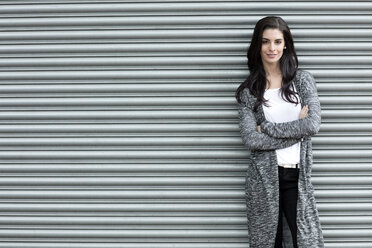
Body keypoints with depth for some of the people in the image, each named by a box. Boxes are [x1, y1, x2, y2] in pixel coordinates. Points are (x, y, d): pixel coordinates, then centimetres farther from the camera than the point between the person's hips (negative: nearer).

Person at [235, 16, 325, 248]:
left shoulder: (303, 79, 3)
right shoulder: (248, 90, 2)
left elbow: (313, 124, -12)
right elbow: (251, 139, -11)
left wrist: (267, 127, -11)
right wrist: (298, 129, -11)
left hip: (297, 176, 0)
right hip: (263, 178, 0)